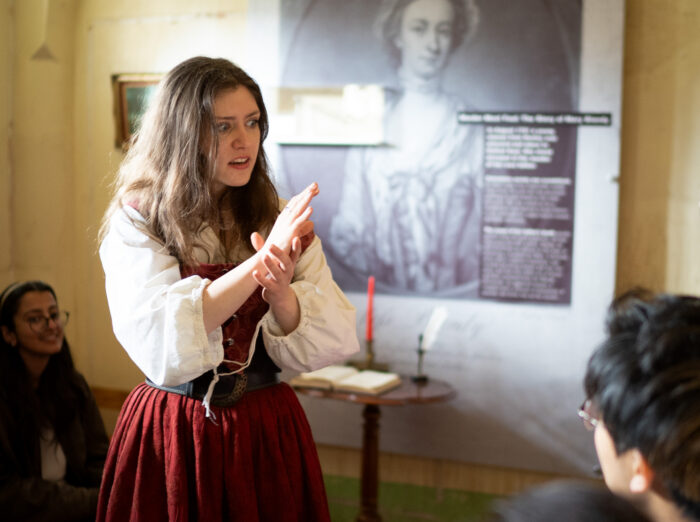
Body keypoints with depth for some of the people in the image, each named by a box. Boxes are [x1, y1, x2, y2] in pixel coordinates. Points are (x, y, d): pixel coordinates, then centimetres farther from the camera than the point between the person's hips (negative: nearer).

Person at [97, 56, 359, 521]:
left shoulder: (281, 220, 2)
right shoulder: (138, 221, -6)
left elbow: (337, 340, -6)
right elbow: (158, 343, -21)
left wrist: (281, 294, -25)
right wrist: (258, 265, -26)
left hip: (269, 431, 3)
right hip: (173, 435, -2)